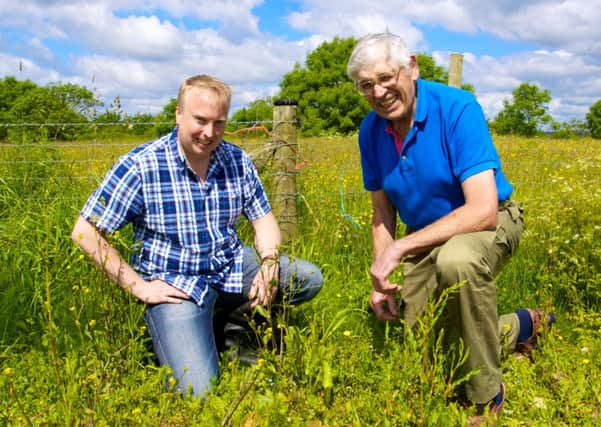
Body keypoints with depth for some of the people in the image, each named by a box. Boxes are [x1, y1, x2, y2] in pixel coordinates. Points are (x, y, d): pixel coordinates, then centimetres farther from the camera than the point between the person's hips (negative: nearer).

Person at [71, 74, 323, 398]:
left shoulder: (238, 161, 0)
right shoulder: (140, 166, -14)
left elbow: (263, 220, 7)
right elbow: (84, 232, -12)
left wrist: (270, 263, -15)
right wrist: (137, 286, -15)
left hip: (232, 270, 6)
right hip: (175, 285, -5)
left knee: (309, 278, -6)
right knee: (197, 390, -20)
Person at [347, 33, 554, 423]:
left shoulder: (457, 108, -27)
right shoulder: (371, 130, -8)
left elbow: (483, 210, -34)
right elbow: (383, 214, 2)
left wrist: (399, 249, -35)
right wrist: (382, 278, -12)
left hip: (489, 223, -6)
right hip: (426, 237, 7)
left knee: (457, 260, -41)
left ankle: (486, 398, -19)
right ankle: (517, 327, 27)